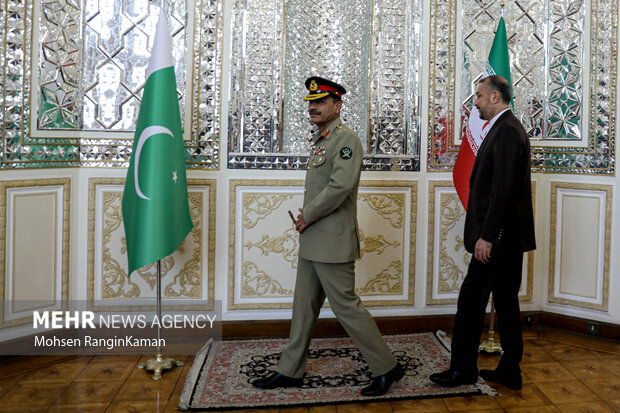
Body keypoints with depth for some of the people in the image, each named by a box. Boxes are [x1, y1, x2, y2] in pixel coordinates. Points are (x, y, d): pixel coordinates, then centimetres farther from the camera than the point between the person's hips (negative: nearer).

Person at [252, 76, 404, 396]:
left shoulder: (346, 139, -13)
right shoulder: (320, 141, 16)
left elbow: (341, 185, -25)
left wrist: (307, 216, -15)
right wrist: (307, 216, 7)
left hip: (333, 241, -9)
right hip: (312, 241, 10)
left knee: (345, 305, -2)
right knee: (304, 306, 14)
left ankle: (386, 367, 13)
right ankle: (290, 371, 26)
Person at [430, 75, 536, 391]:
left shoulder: (507, 131, -15)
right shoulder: (505, 128, 17)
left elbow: (503, 190, -22)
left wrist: (486, 236, -22)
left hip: (498, 237, -10)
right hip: (508, 236, 10)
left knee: (471, 298, -2)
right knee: (506, 300, 14)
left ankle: (462, 369, 10)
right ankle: (509, 371, 24)